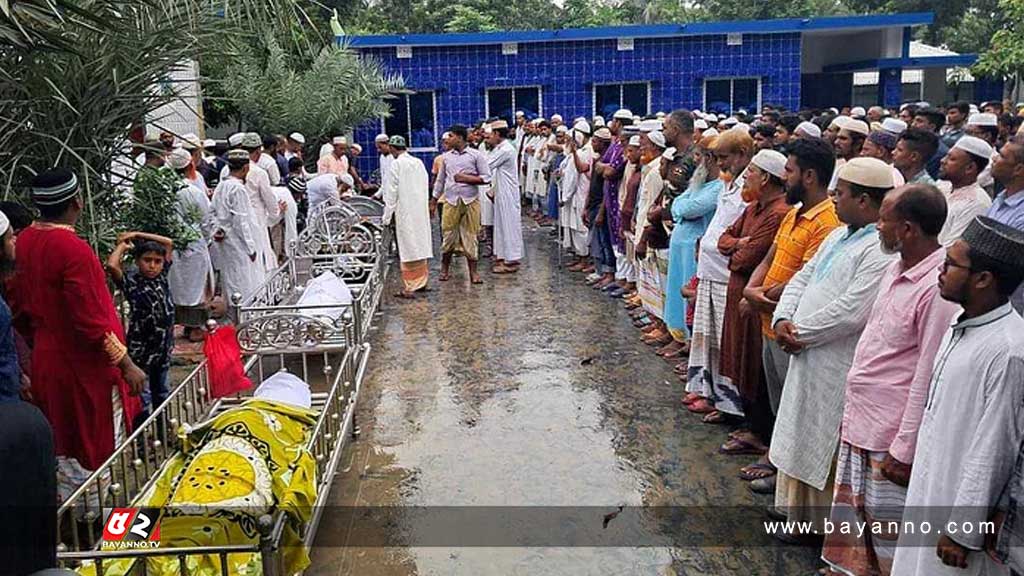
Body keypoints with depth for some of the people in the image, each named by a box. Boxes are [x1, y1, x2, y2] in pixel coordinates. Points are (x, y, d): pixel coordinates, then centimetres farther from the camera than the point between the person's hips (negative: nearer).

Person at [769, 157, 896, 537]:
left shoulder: (882, 250, -20)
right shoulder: (839, 235, 12)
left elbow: (851, 312, -26)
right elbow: (803, 278, 13)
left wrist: (801, 334, -15)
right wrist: (783, 318, -4)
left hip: (838, 367, -9)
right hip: (808, 357, 9)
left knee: (825, 447, 3)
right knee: (802, 440, 19)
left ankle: (826, 525, 20)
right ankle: (799, 511, 34)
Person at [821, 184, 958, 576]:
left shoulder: (938, 287, -23)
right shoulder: (898, 269, 6)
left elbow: (928, 379, -21)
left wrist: (905, 451, -17)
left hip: (891, 441, -9)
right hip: (859, 426, 9)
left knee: (889, 540, 8)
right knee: (850, 526, 22)